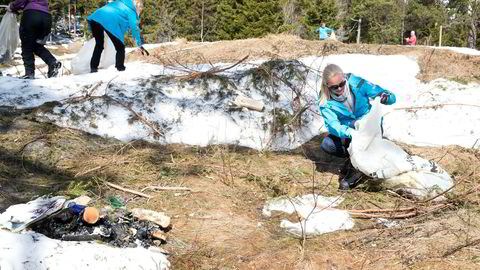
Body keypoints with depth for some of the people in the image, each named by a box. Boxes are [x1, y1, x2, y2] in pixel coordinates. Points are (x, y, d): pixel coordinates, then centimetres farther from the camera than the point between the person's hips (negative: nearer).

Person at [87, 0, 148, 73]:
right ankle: (120, 68, 2)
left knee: (99, 45, 22)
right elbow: (134, 28, 9)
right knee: (120, 48, 8)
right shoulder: (131, 11, 13)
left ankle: (93, 67, 20)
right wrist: (140, 45, 13)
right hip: (110, 22, -7)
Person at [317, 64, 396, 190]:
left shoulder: (356, 83, -19)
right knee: (326, 145, -25)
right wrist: (350, 132, -51)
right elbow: (333, 125, -31)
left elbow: (392, 97, -16)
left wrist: (386, 97, -42)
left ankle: (355, 168, -23)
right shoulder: (325, 101, -16)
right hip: (346, 134, 2)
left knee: (356, 124, -35)